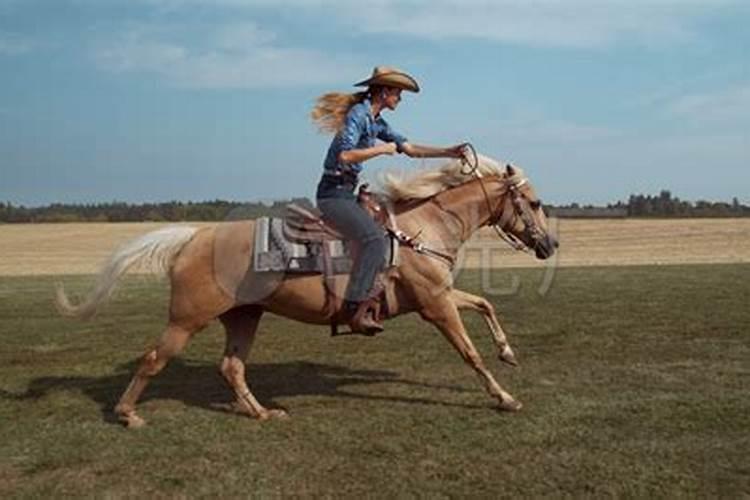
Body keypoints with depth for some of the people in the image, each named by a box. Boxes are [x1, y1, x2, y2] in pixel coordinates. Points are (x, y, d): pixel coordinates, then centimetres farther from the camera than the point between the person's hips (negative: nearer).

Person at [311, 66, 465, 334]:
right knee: (374, 238, -25)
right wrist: (382, 149, -15)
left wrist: (447, 152, 10)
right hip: (333, 192, -10)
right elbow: (345, 155, -25)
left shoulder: (377, 122, 16)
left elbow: (409, 148, 18)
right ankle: (354, 308, -25)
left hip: (345, 192, 11)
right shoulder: (358, 114, -12)